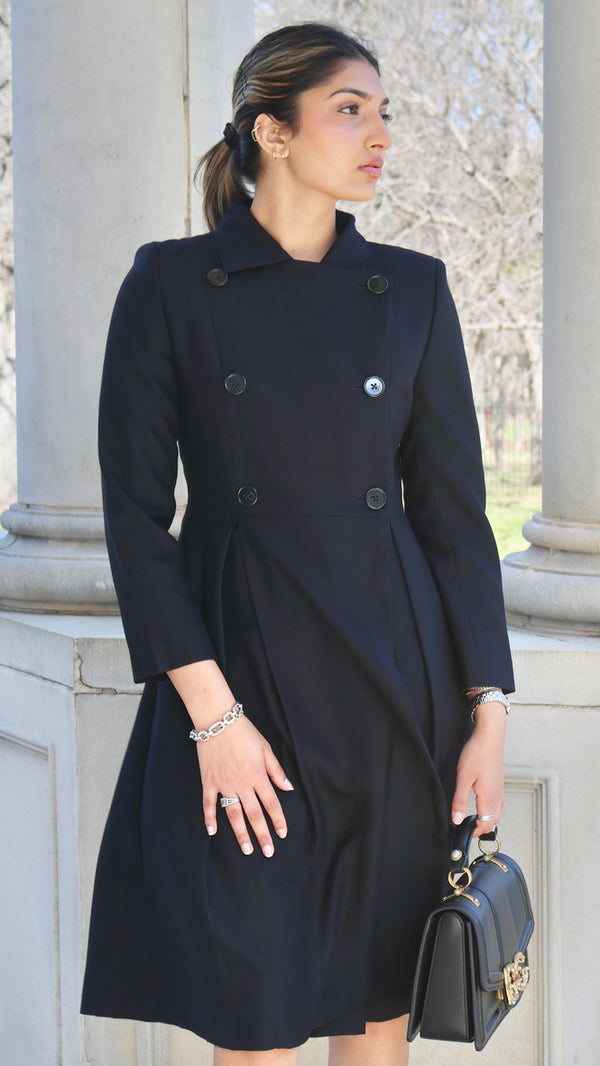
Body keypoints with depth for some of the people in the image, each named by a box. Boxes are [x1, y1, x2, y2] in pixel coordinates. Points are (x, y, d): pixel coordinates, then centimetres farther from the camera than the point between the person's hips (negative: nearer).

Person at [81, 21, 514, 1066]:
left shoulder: (411, 291, 6)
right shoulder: (171, 286, -3)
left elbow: (454, 508, 6)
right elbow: (135, 515, -5)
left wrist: (487, 713, 0)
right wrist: (213, 713, -12)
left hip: (398, 685, 3)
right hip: (243, 666, -3)